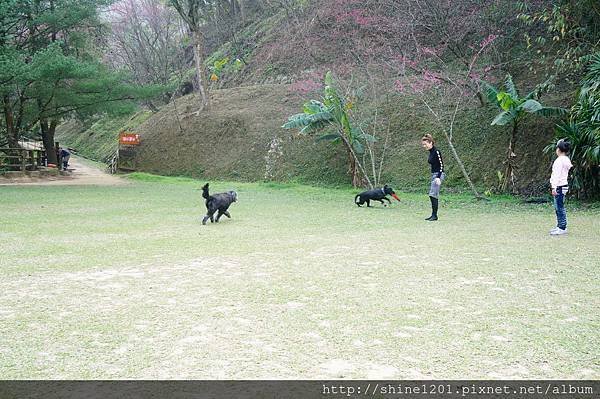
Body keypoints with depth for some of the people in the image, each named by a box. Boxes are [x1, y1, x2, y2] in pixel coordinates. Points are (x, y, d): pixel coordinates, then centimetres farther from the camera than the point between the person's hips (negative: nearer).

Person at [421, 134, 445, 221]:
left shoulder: (436, 152, -14)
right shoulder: (431, 152, 13)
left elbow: (441, 165, -17)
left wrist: (438, 177, -23)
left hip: (438, 175, -10)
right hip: (433, 175, 10)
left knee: (433, 194, -11)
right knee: (433, 195, 9)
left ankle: (434, 215, -8)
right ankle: (433, 215, 12)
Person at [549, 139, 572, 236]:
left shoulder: (559, 160, -15)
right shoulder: (566, 159, 14)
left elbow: (557, 174, -18)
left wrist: (554, 187, -19)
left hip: (560, 186, -10)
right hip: (564, 185, 10)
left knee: (560, 207, -7)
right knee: (558, 207, 15)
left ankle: (562, 228, -5)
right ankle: (559, 226, 21)